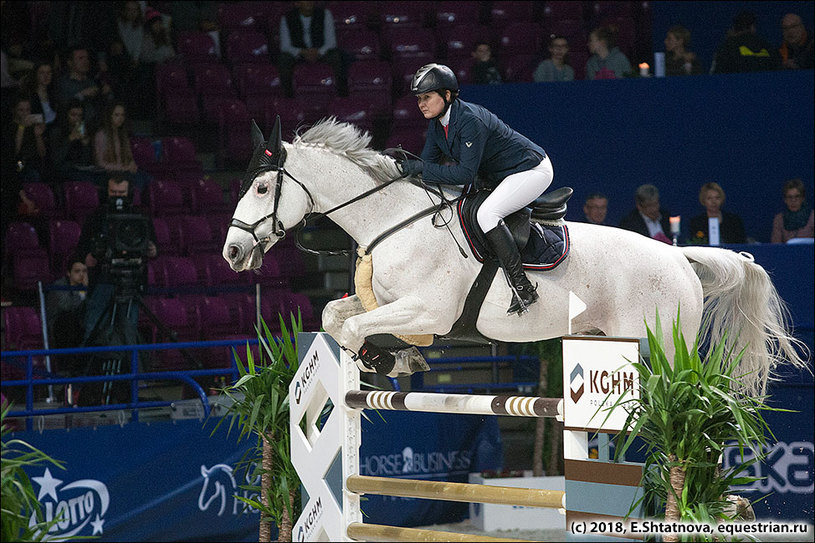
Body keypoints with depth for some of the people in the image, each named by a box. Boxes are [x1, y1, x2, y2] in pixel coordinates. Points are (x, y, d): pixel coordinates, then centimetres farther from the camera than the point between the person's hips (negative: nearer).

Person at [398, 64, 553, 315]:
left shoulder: (471, 120, -28)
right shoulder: (437, 123, 0)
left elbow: (466, 173, -32)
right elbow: (428, 161, 4)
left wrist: (421, 168, -32)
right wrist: (404, 164, -15)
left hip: (531, 170, -10)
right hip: (497, 177, 10)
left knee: (486, 214, -29)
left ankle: (523, 288, -29)